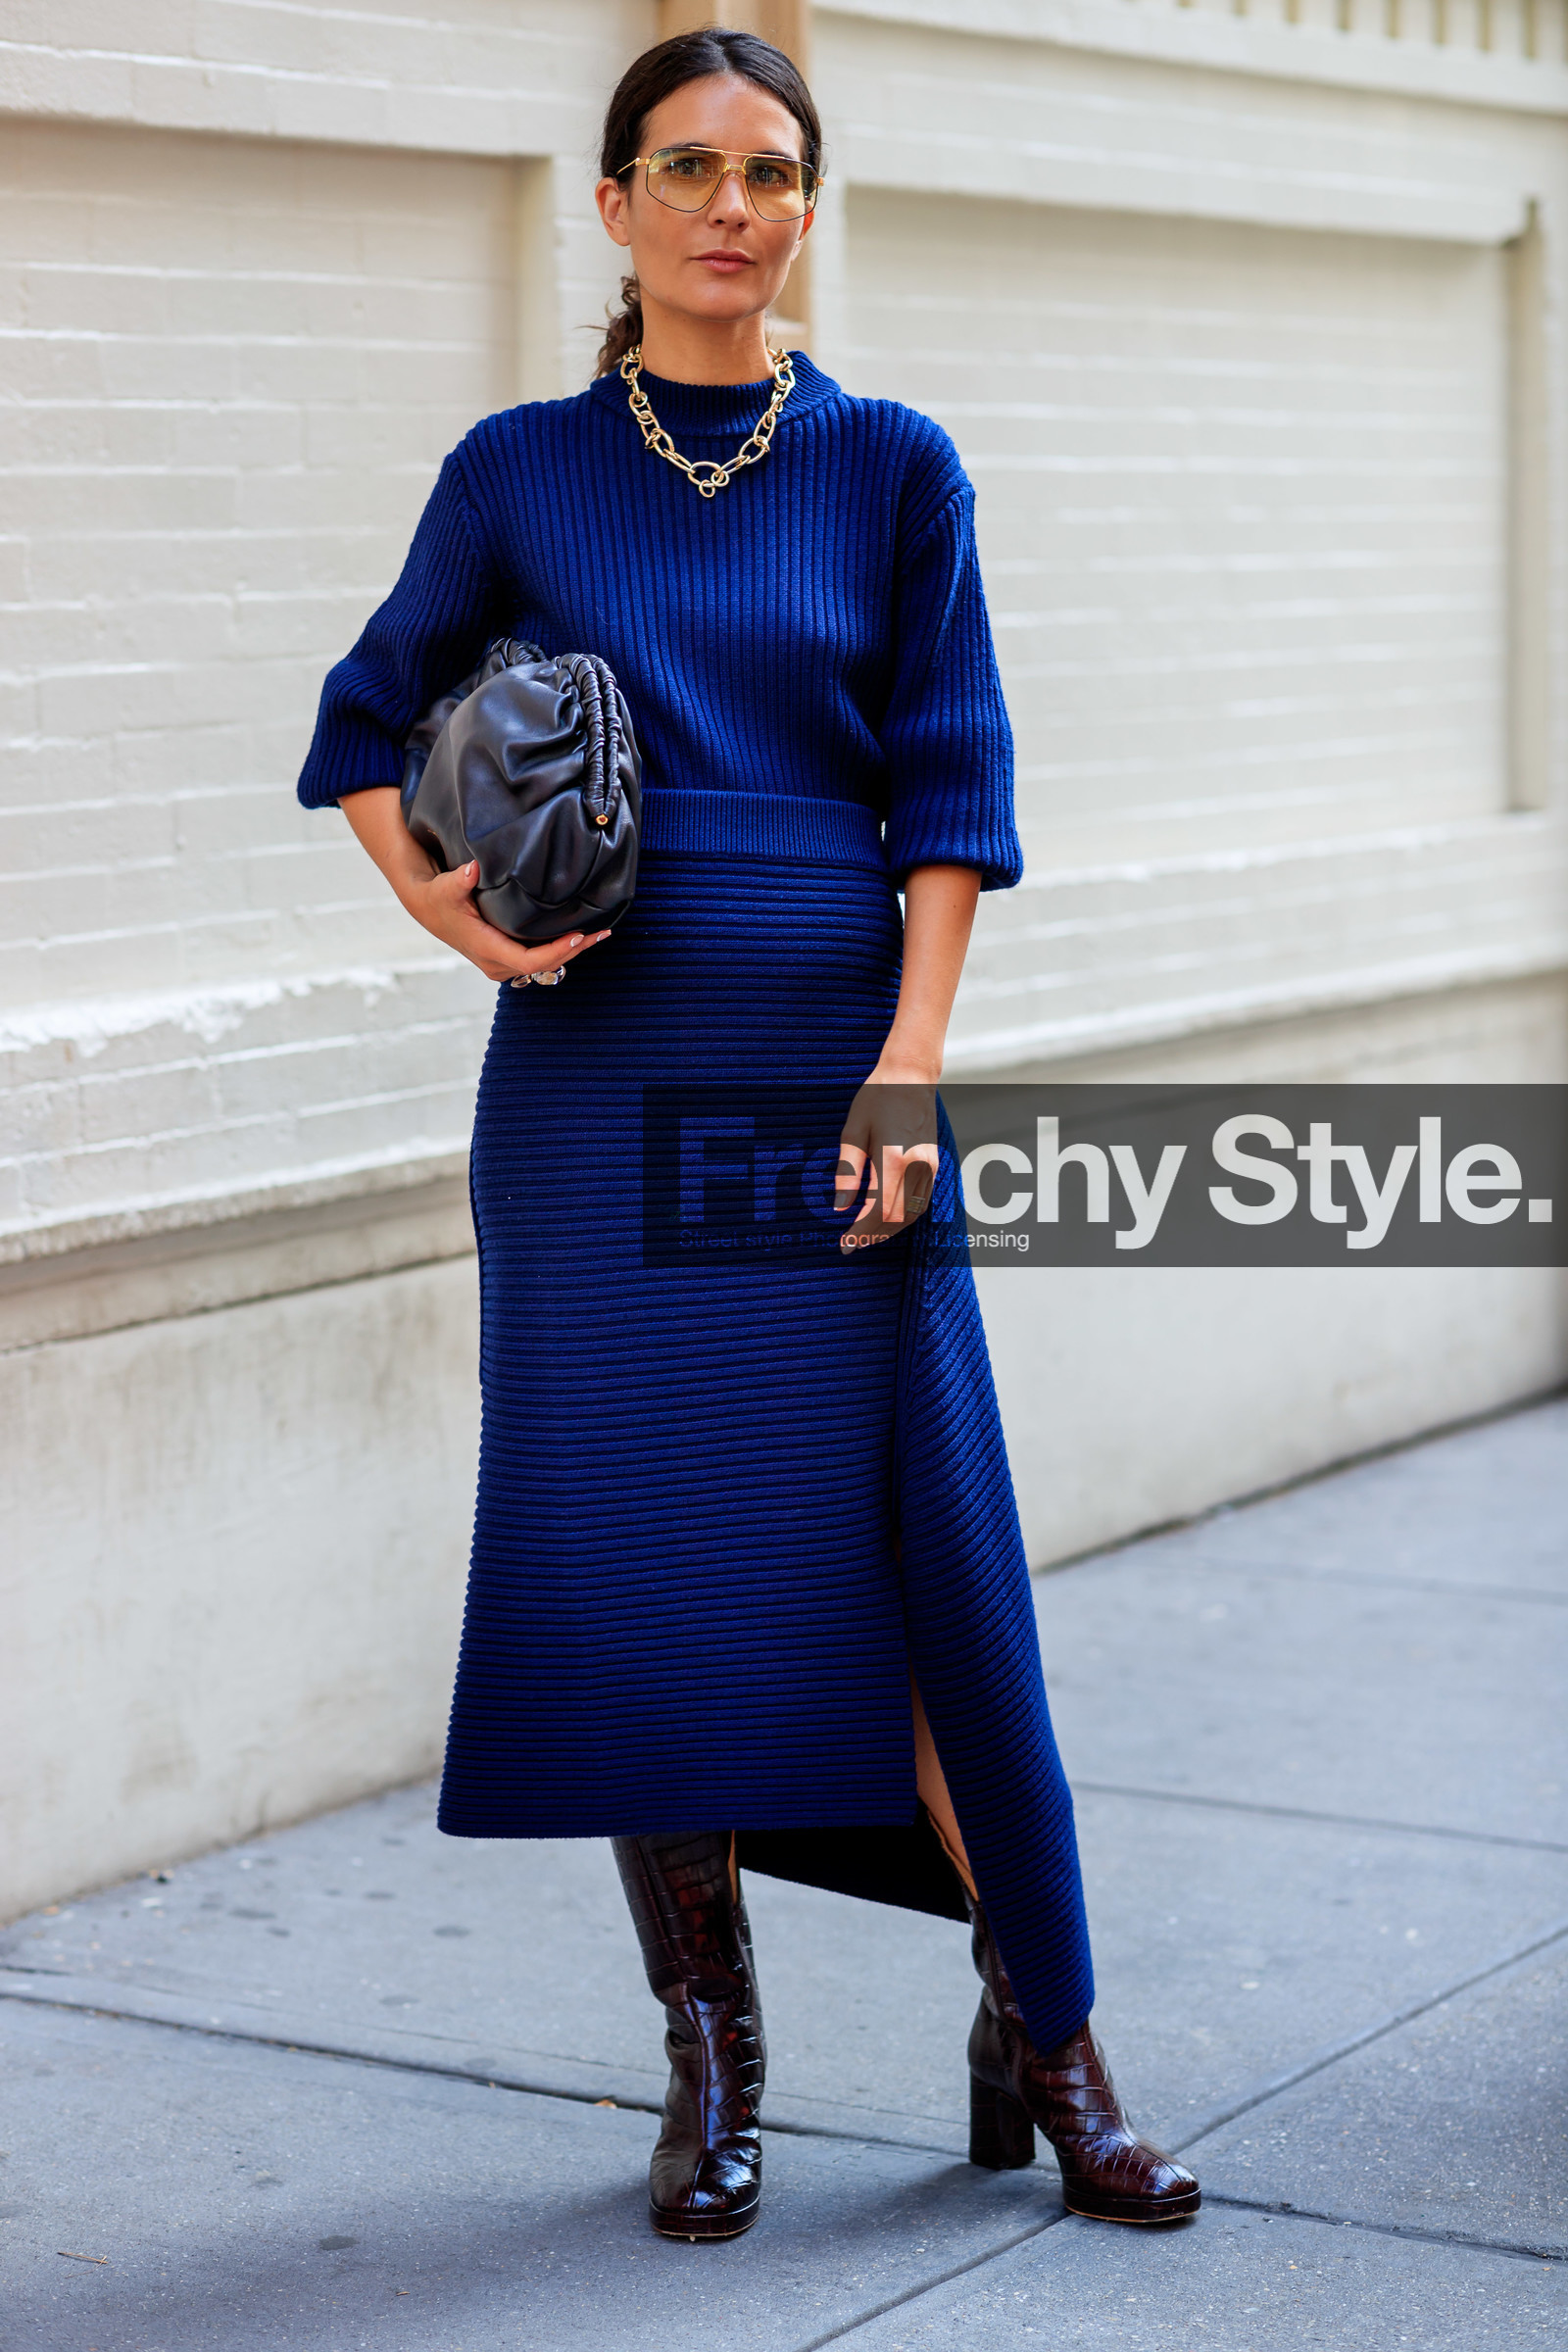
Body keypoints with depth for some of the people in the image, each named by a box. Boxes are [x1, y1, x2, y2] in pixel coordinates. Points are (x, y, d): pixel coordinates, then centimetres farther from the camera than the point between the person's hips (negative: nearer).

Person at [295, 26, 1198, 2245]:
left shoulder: (891, 466, 3)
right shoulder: (519, 474, 5)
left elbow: (949, 791, 1)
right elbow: (373, 716, 16)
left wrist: (907, 1070, -9)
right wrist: (441, 903, -3)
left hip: (837, 1057, -1)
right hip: (592, 1071, 1)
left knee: (928, 1548, -1)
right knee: (631, 1554, 3)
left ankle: (1045, 2038, 13)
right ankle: (711, 2060, 17)